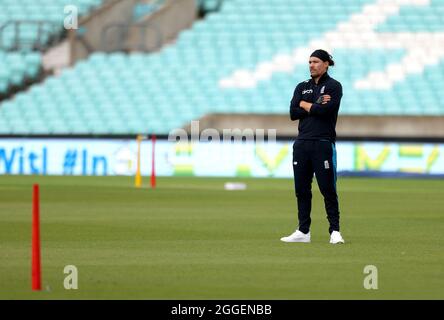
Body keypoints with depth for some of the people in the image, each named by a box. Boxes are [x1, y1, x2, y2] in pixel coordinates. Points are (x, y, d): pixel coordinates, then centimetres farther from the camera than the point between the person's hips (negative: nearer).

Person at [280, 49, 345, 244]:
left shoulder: (334, 86, 0)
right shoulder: (302, 87, 16)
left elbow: (326, 110, -16)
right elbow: (293, 113, 3)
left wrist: (305, 105, 0)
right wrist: (316, 106, -6)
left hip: (323, 144, -6)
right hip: (302, 144, 6)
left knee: (328, 189, -7)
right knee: (301, 189, 6)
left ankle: (335, 231, -4)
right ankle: (303, 232, 11)